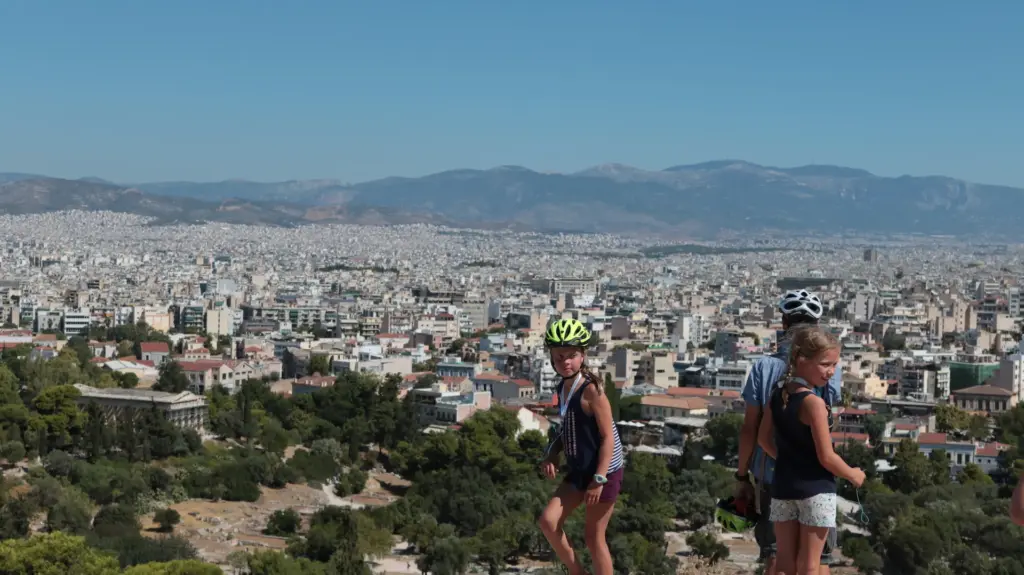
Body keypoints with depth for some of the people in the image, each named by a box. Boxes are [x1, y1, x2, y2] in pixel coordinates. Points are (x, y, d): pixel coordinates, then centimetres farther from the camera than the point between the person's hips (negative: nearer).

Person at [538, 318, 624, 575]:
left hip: (604, 472, -7)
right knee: (548, 521, -4)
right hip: (579, 470, 7)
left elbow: (608, 437, -19)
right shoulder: (563, 389, 5)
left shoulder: (591, 389, -19)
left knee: (593, 536, 1)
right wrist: (552, 454, 0)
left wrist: (599, 479, -22)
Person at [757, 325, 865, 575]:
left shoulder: (777, 394, 3)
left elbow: (763, 439, 13)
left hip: (782, 488, 6)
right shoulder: (813, 403, -19)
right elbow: (826, 457, -18)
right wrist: (853, 475, -1)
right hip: (816, 490, -6)